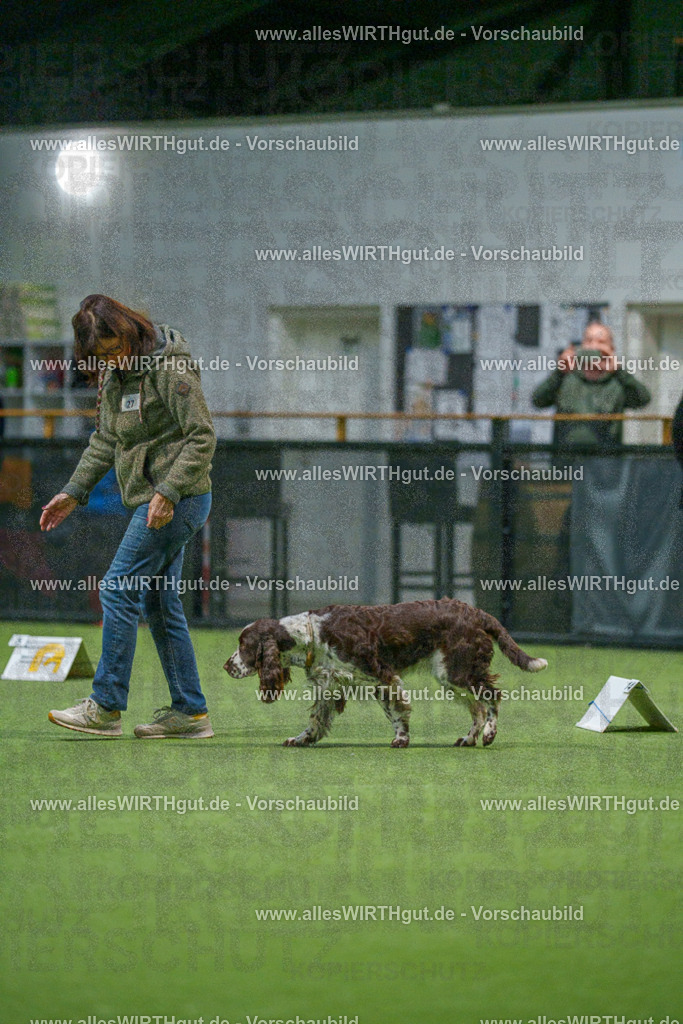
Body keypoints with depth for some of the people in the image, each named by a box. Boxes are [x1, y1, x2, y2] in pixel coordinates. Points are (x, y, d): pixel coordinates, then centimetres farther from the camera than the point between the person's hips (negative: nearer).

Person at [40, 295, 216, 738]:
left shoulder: (169, 367, -15)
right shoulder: (114, 372, 11)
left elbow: (202, 437, -17)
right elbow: (105, 440, 20)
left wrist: (168, 492, -23)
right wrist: (74, 492, 14)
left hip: (179, 499, -9)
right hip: (152, 501, 9)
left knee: (119, 590, -10)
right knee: (159, 603, 9)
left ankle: (106, 707, -7)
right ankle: (190, 712, 12)